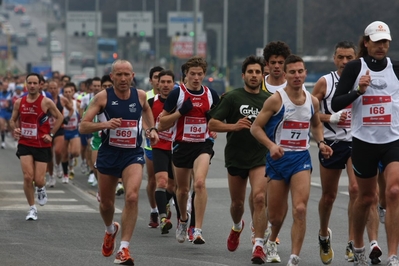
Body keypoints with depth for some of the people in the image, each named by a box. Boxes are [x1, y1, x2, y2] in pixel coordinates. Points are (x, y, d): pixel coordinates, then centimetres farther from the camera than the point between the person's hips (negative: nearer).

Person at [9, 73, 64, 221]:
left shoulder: (46, 102, -8)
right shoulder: (19, 102, 2)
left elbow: (59, 117, 2)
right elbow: (13, 119, 16)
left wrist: (51, 134, -3)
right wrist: (15, 129, -5)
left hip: (42, 146, -2)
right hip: (25, 144, 2)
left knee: (38, 180, -4)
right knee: (27, 177, -11)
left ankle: (41, 189, 35)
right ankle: (32, 208, 5)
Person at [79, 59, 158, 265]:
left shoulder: (140, 95, -1)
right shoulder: (103, 97, -9)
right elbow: (83, 127, -12)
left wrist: (151, 128, 11)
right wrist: (105, 124, -28)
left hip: (133, 155, 0)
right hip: (108, 154, 0)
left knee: (132, 196, -22)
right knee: (106, 202, 13)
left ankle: (124, 248, -18)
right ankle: (110, 230, 49)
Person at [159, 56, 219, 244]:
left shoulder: (211, 94, 2)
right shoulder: (177, 94, -6)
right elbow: (162, 123, -4)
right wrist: (180, 112, -18)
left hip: (203, 145, 0)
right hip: (182, 145, 0)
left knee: (199, 182, -23)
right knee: (182, 188, 14)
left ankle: (198, 229, -23)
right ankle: (183, 219, 45)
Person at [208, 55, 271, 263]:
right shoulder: (232, 97, -3)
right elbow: (212, 124, -6)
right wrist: (234, 126, -21)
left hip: (260, 158, 0)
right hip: (236, 158, 0)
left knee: (259, 198, -19)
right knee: (237, 203, 13)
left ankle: (259, 246, -19)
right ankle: (237, 227, 48)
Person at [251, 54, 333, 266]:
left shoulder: (312, 101, 4)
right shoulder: (276, 100, -9)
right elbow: (256, 127, -7)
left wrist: (320, 143, 4)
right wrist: (271, 145, -23)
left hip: (301, 158, 2)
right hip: (278, 158, -2)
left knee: (300, 209, -17)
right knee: (275, 215, 7)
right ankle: (272, 240, 41)